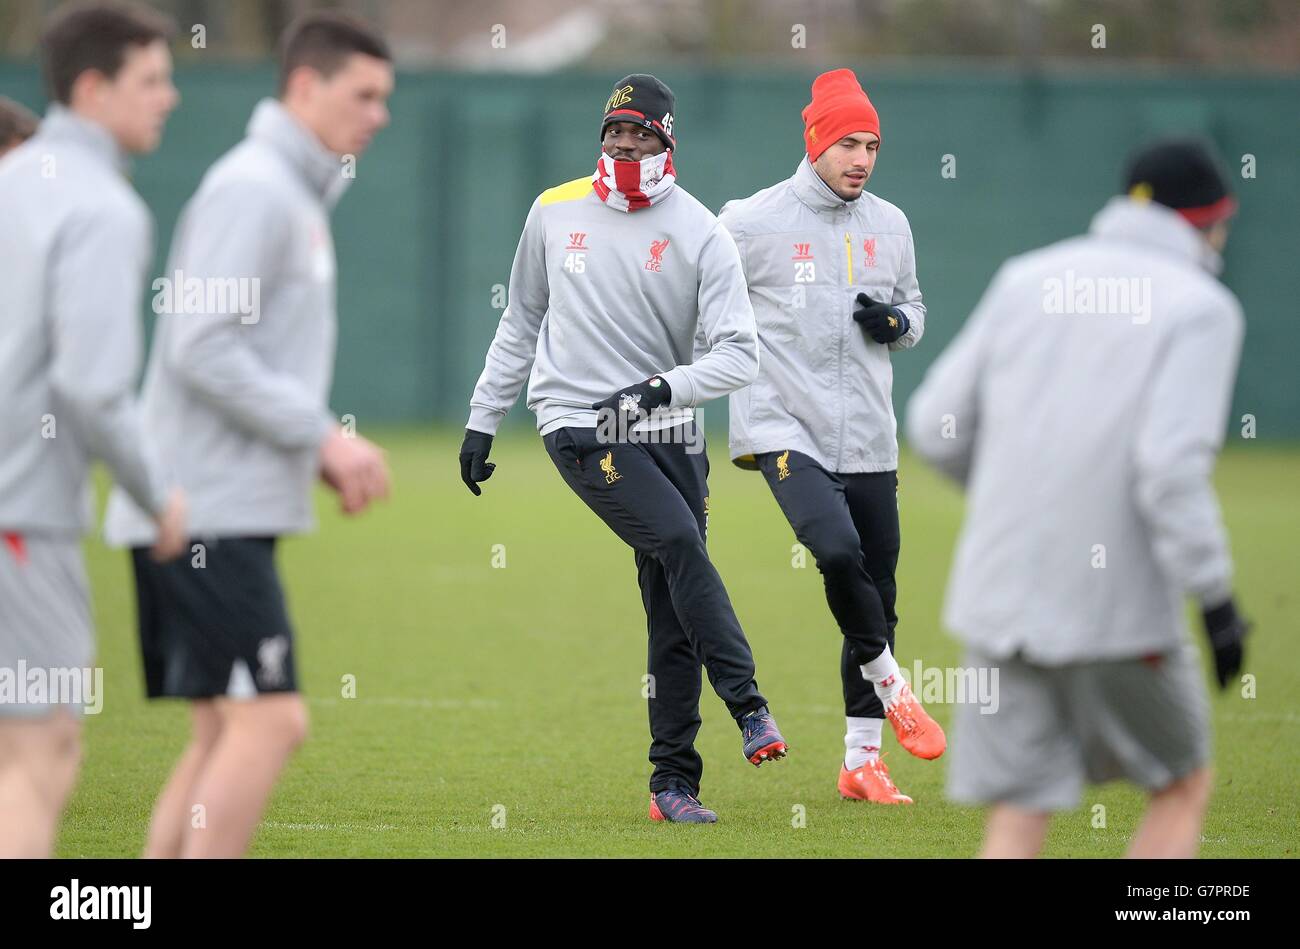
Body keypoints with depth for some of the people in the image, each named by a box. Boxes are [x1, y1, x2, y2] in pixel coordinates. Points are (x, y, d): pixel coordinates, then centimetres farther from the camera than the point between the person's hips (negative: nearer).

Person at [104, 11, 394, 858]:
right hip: (212, 512, -10)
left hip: (230, 511, 10)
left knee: (227, 734, 9)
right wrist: (325, 435, -18)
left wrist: (326, 456, 11)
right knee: (269, 721, -14)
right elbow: (202, 350, -20)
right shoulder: (250, 190, -12)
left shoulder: (298, 198, 20)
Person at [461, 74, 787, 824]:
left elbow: (739, 355, -8)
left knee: (675, 612, 1)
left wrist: (671, 385, -25)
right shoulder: (556, 213, 6)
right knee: (679, 542, -24)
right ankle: (749, 706, -23)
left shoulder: (702, 235, -2)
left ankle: (673, 782, 7)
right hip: (581, 426, -1)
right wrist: (483, 419, 17)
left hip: (669, 435, 1)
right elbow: (522, 324, 18)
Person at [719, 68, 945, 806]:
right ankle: (891, 686, -6)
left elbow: (915, 309, 22)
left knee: (877, 590, 6)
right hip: (785, 431, -5)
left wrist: (897, 322, -1)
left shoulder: (890, 225, 9)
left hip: (869, 440, 5)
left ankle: (862, 759, 16)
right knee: (838, 551, -27)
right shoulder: (752, 222, -5)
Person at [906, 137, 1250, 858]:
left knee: (1017, 822, 7)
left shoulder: (1025, 278, 10)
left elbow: (935, 426, 10)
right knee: (1183, 787, 17)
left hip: (998, 592, 4)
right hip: (1116, 609, -4)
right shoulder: (1200, 308, -5)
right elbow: (1173, 465, -19)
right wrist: (1217, 599, -14)